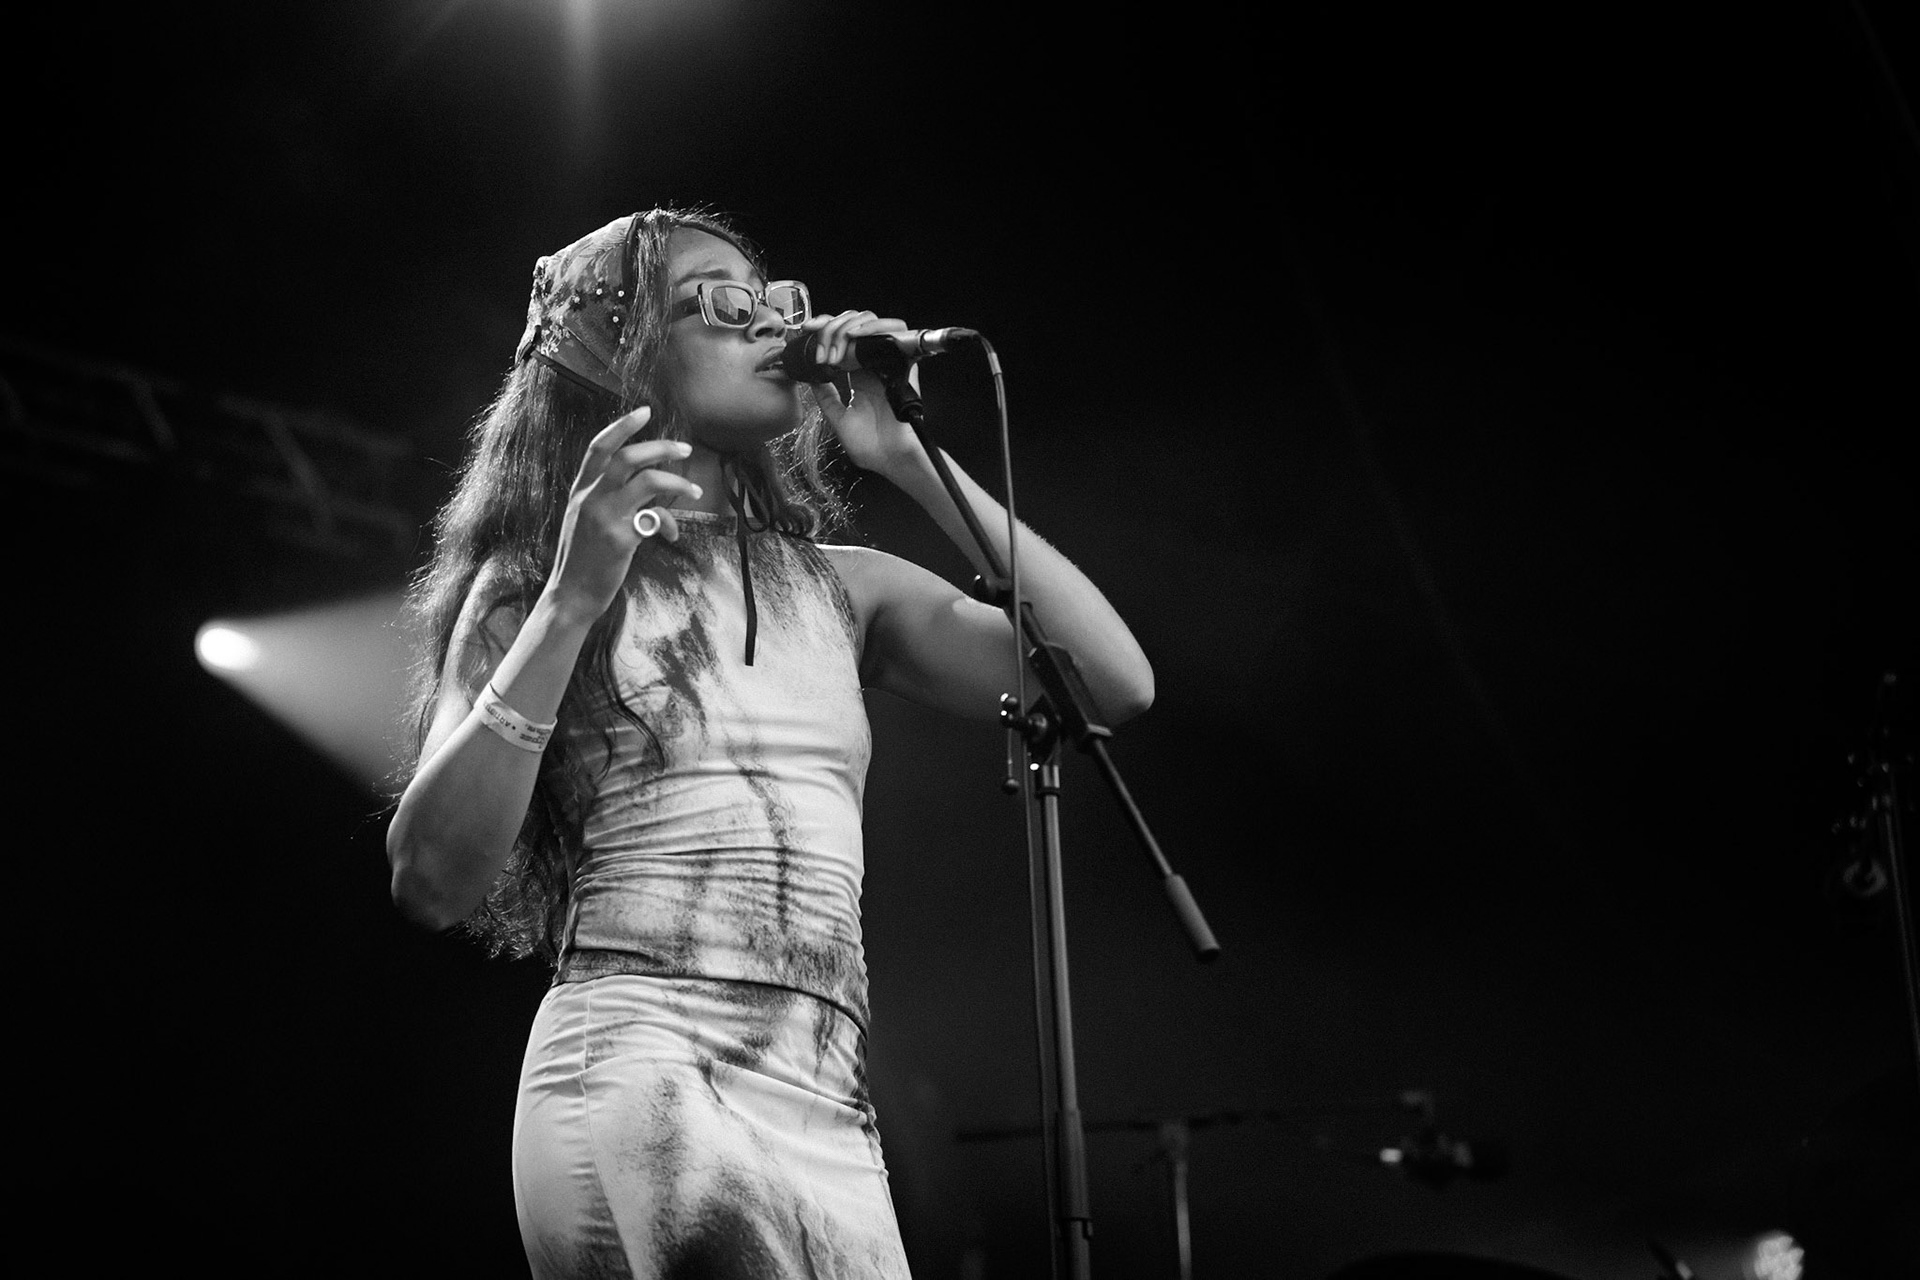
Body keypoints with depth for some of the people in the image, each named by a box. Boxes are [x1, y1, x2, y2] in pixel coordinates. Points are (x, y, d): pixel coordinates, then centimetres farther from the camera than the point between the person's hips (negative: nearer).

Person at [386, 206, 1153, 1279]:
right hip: (640, 1075, -4)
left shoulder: (843, 587, 15)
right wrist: (572, 603, -12)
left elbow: (1116, 684, 3)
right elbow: (432, 881, -3)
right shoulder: (532, 585, 9)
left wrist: (912, 456, 5)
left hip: (833, 1122, 4)